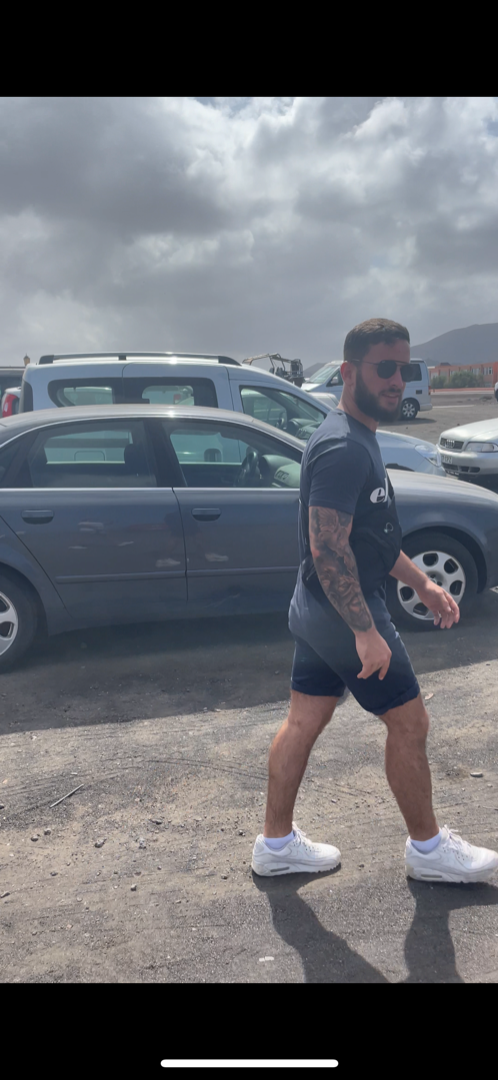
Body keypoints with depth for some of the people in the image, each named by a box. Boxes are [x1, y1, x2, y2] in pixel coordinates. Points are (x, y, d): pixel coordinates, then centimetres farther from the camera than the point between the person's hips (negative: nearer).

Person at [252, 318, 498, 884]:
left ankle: (276, 843, 27)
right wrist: (366, 631, -26)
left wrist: (423, 584, 17)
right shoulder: (344, 448, -22)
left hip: (319, 611, 10)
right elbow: (327, 547, -28)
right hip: (346, 612, -10)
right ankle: (428, 848, 24)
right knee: (409, 723, 5)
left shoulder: (357, 438, 12)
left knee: (304, 722, 15)